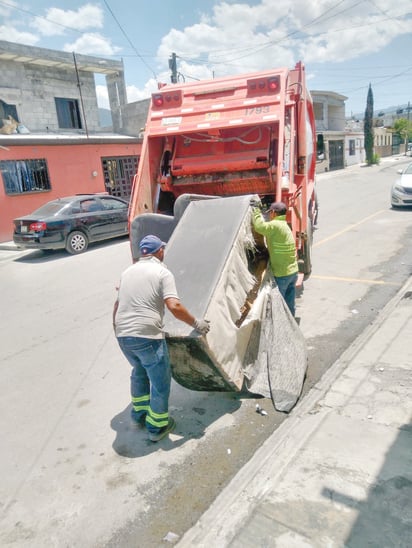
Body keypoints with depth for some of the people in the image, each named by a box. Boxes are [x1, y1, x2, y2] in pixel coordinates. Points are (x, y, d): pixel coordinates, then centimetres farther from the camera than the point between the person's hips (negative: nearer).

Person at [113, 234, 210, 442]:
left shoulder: (128, 272, 15)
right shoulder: (162, 272, -4)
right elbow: (175, 307, -16)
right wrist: (196, 323, -4)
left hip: (122, 334, 7)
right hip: (147, 335, -7)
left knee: (139, 371, 30)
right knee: (160, 381, 12)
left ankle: (139, 413, 42)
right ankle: (157, 427, 24)